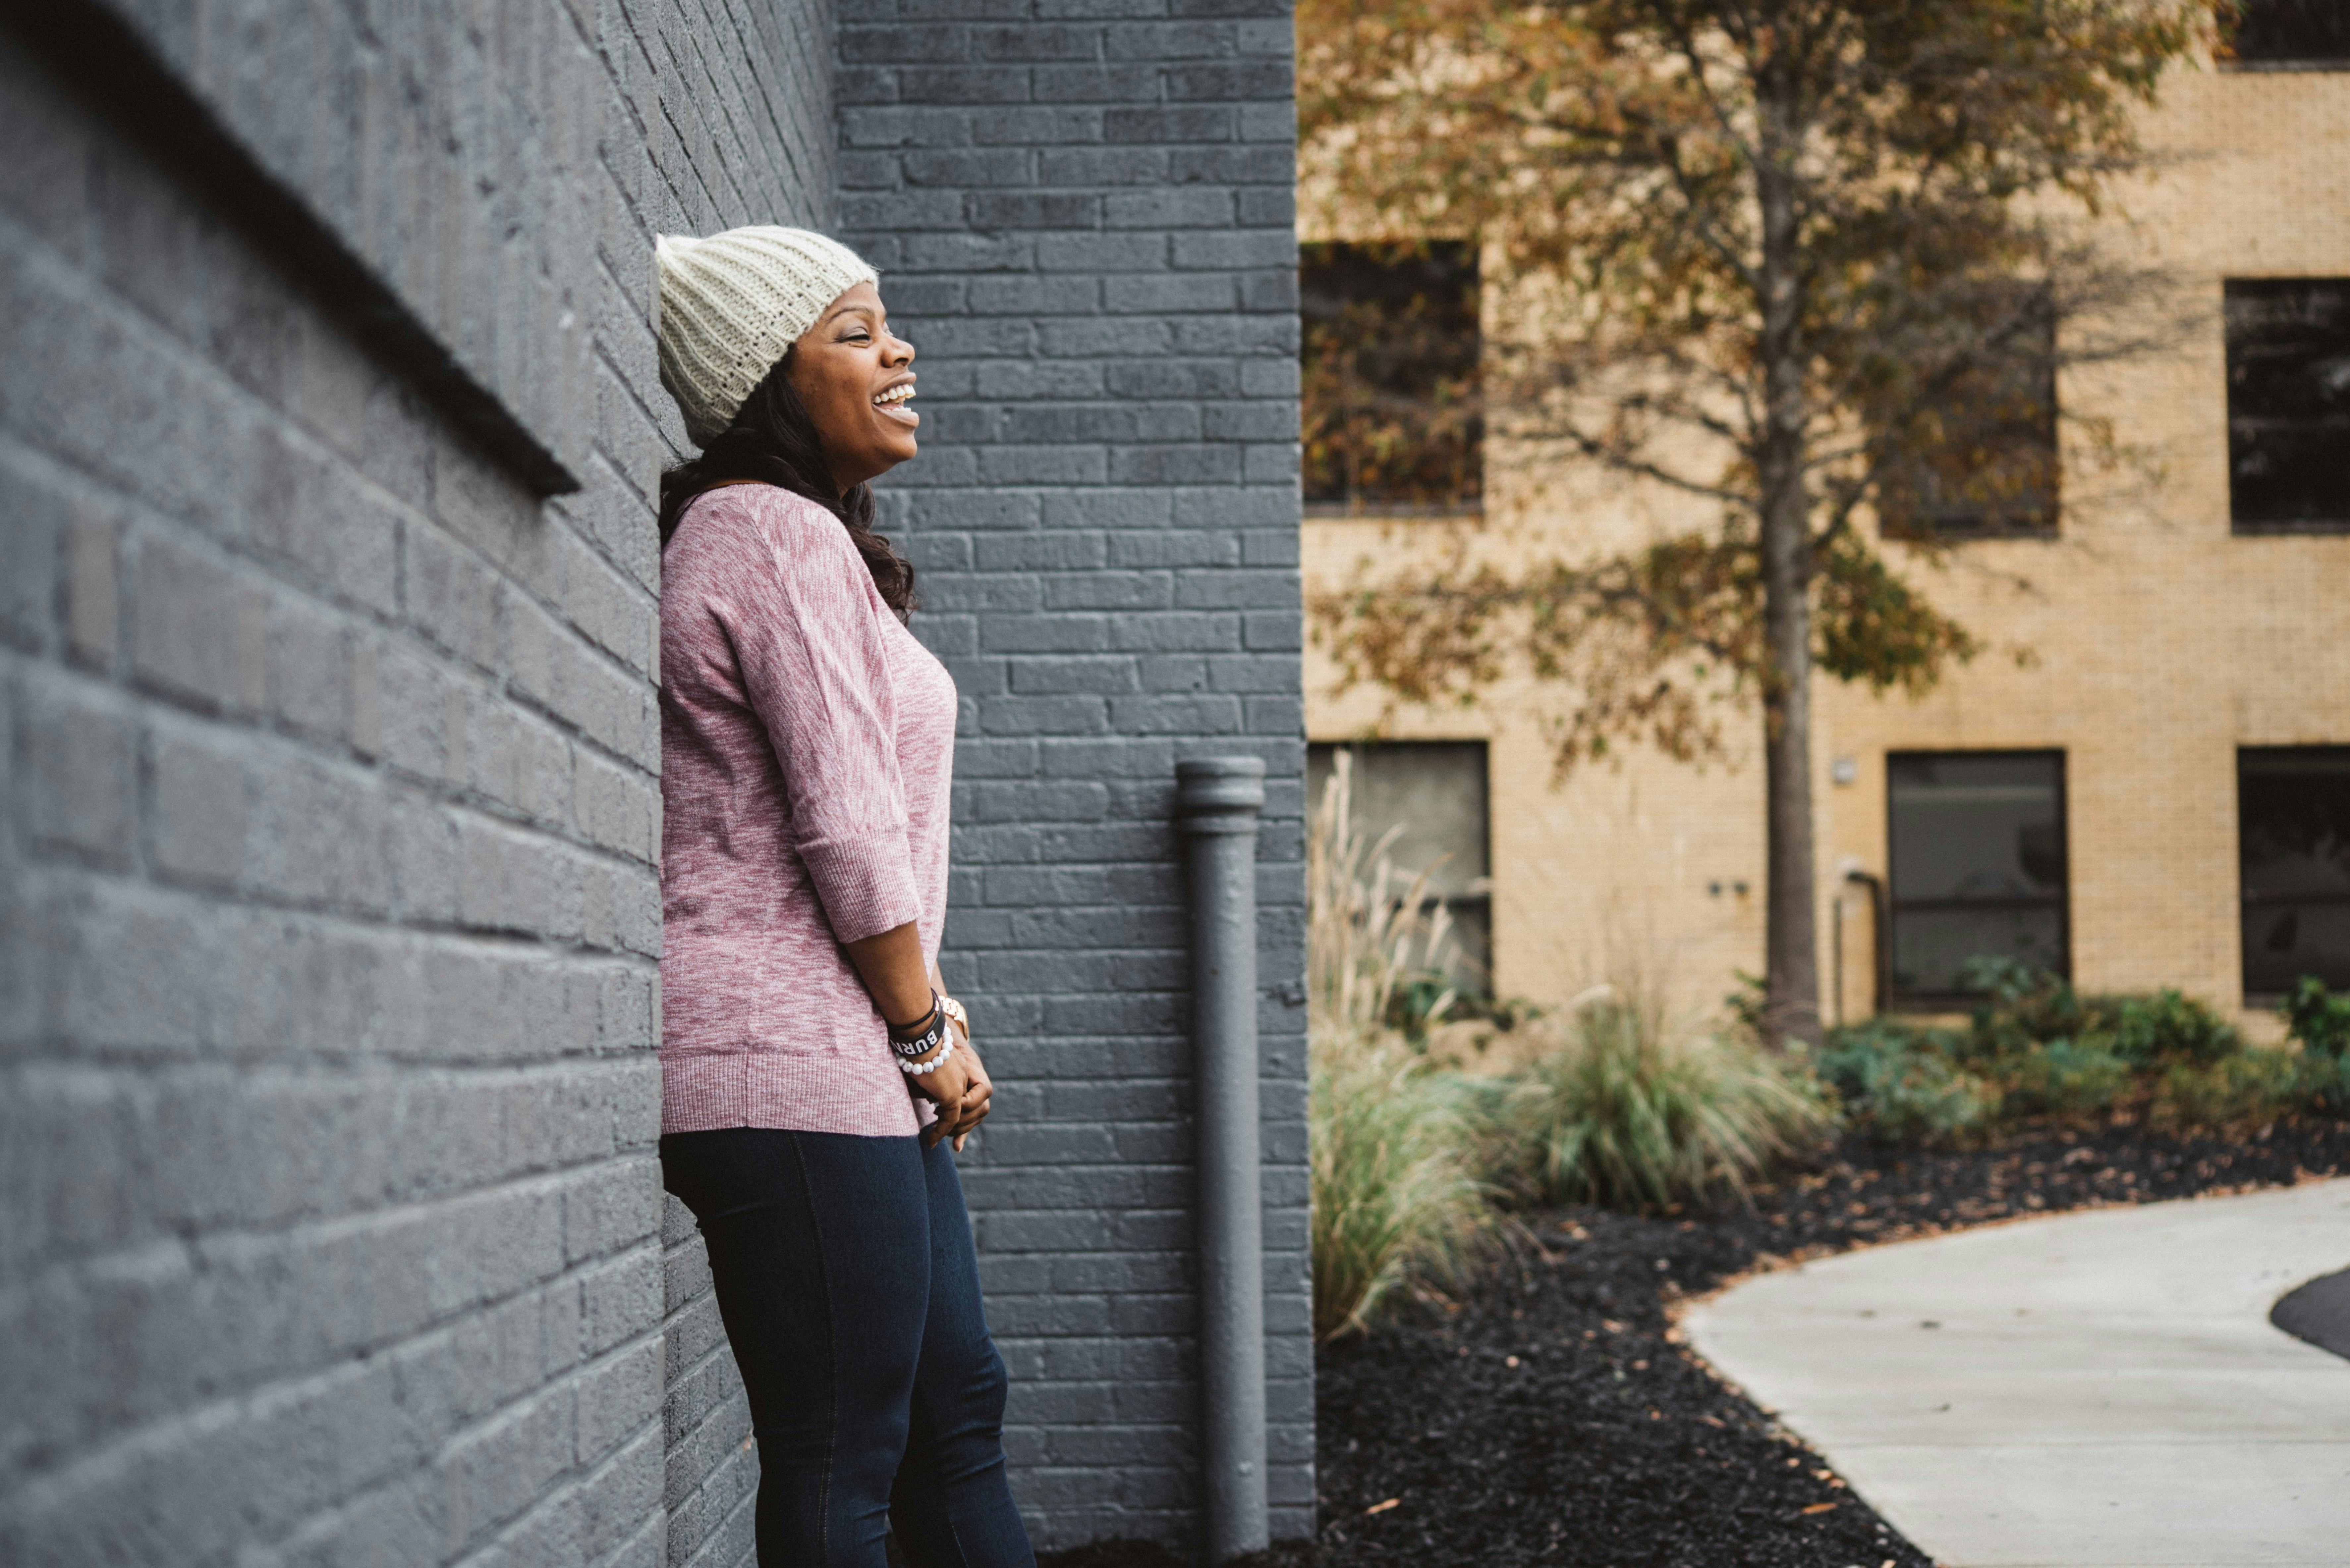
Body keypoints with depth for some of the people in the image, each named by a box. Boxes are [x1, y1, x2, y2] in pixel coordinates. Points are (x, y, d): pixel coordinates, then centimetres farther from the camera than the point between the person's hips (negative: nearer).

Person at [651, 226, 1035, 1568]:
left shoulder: (772, 533, 21)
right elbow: (845, 826, -17)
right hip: (798, 1066, -11)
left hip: (859, 1069, 11)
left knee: (960, 1405, 13)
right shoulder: (783, 536, -12)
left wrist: (928, 1008, 13)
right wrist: (928, 1030, -8)